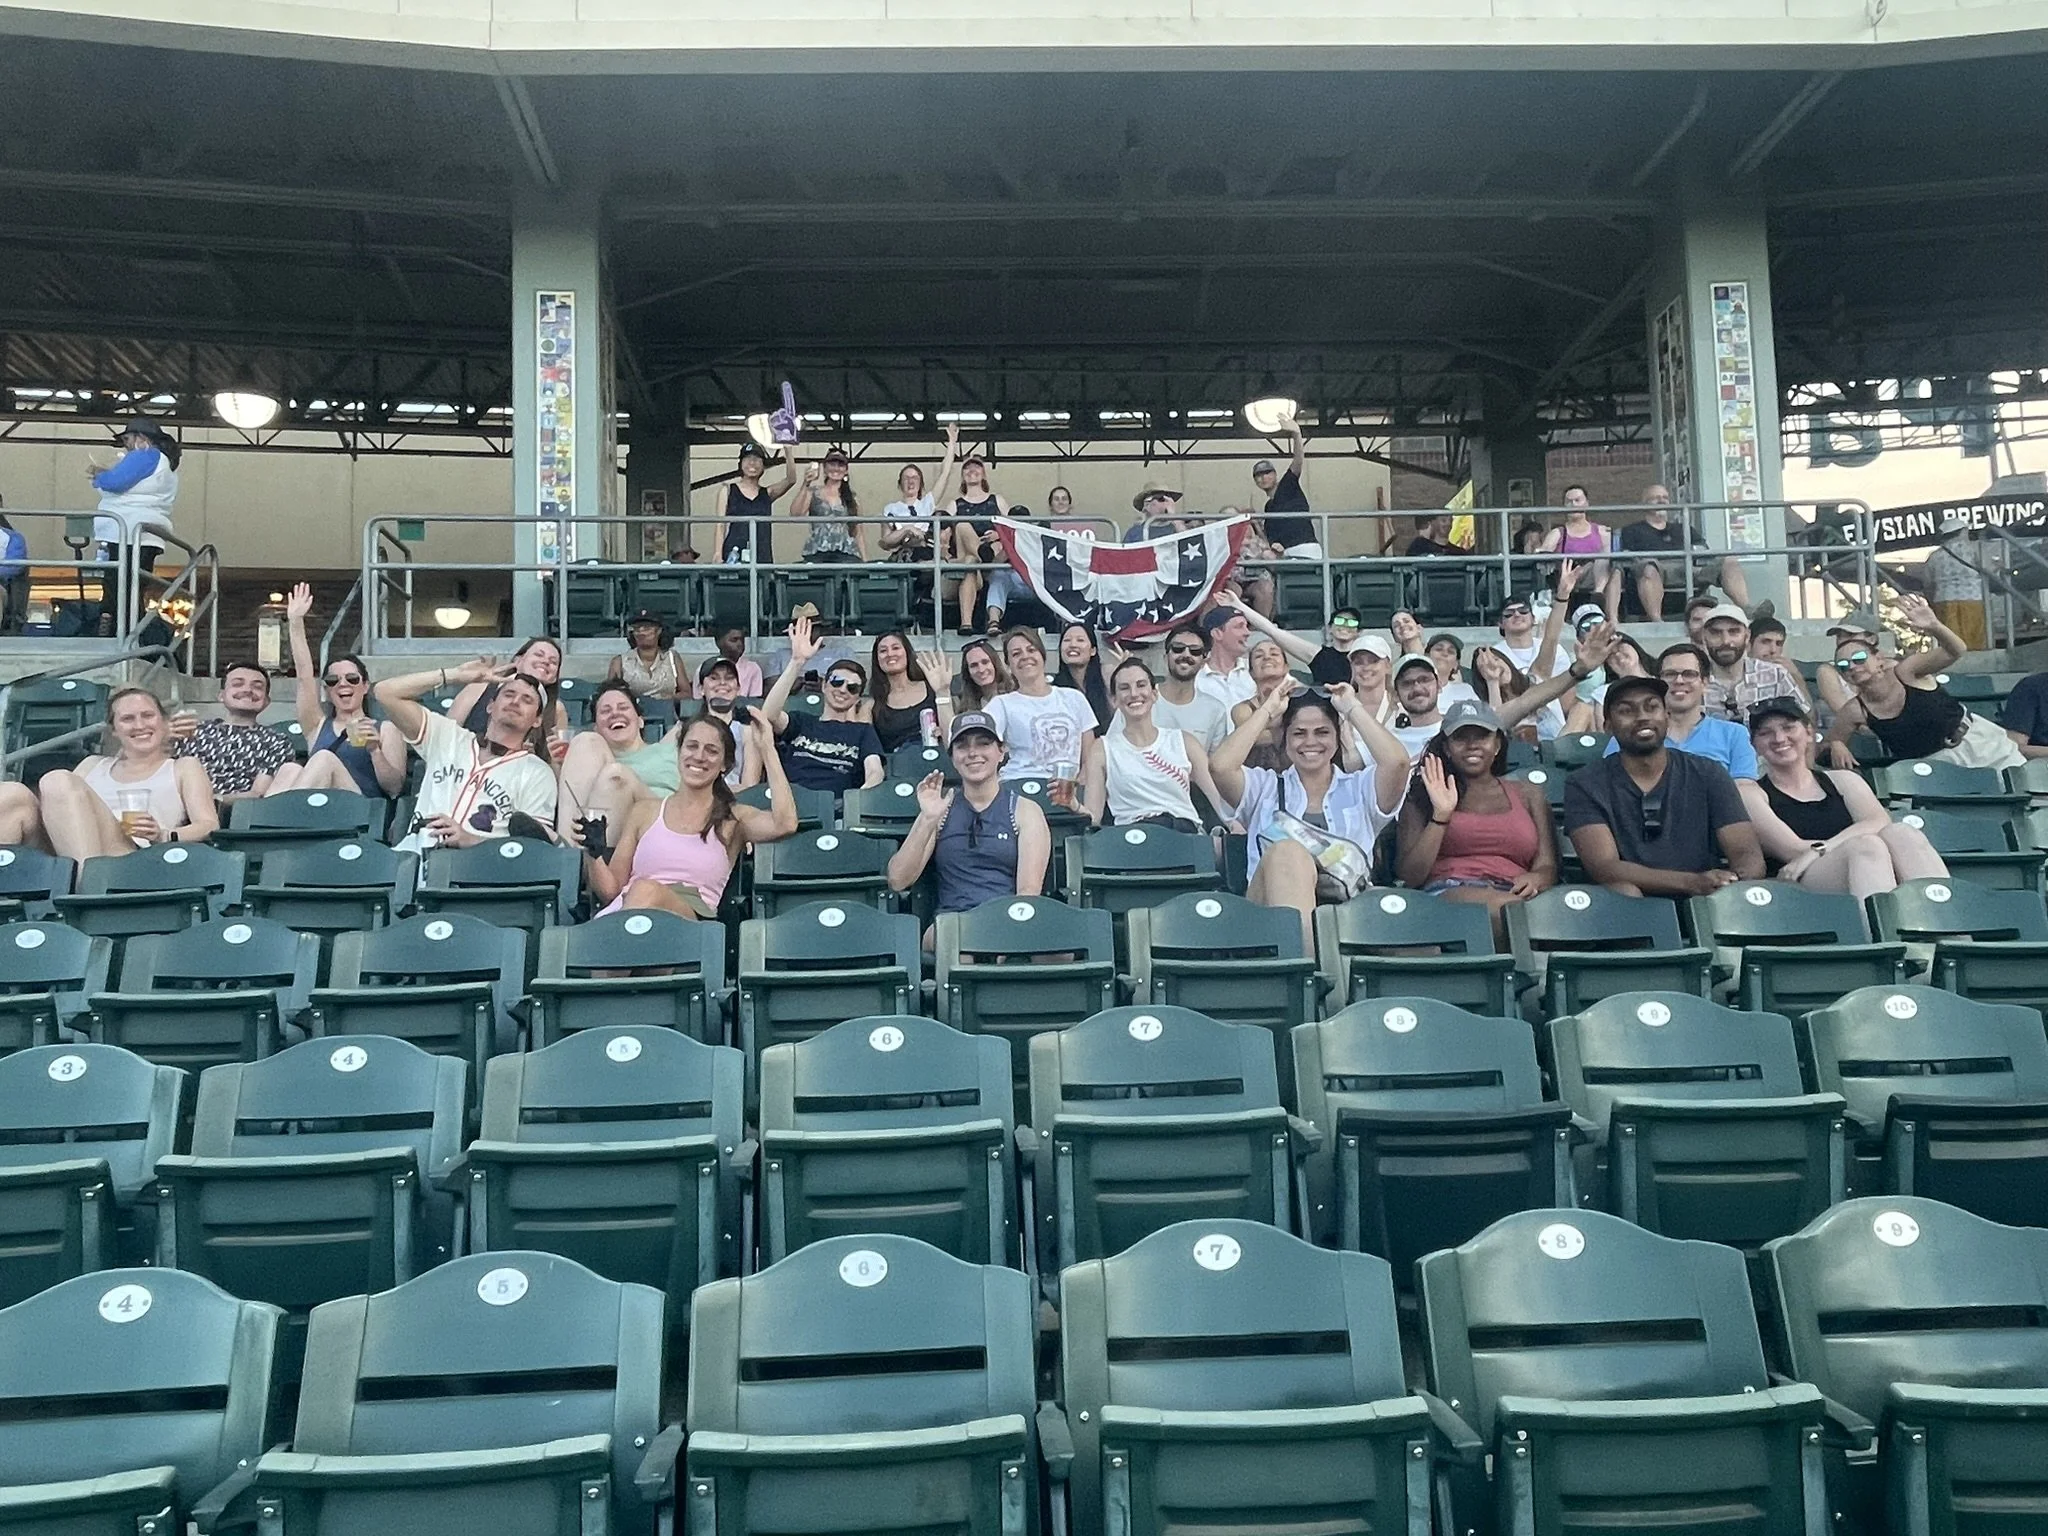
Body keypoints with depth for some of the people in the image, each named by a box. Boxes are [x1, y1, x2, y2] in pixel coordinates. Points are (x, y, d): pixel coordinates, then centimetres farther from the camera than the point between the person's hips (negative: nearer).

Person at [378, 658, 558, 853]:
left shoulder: (538, 774, 10)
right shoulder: (449, 739, 21)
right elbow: (386, 692, 16)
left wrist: (471, 840, -17)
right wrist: (456, 675, 11)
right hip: (414, 854, 3)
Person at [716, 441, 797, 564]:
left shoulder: (767, 493, 15)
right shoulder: (728, 491, 11)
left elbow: (791, 479, 0)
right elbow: (721, 525, 6)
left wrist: (788, 450, -11)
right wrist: (718, 555, -6)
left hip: (762, 556, 2)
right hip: (734, 555, -2)